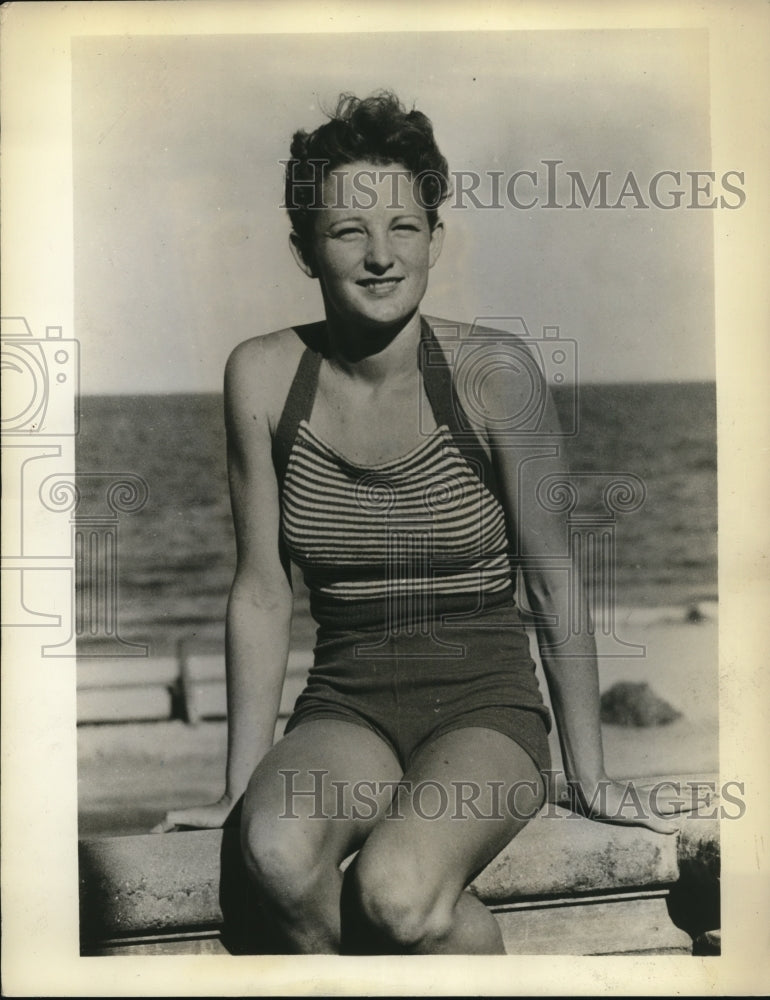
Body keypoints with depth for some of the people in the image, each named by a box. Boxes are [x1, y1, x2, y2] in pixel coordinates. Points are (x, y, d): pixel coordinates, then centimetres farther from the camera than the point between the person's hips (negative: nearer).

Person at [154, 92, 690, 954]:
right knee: (277, 853, -29)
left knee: (398, 890, -30)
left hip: (485, 700, -2)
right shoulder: (263, 376, -4)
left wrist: (588, 774, 1)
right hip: (344, 706, 2)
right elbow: (262, 591, 1)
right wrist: (241, 785, 2)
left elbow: (553, 579, -4)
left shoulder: (491, 371, -11)